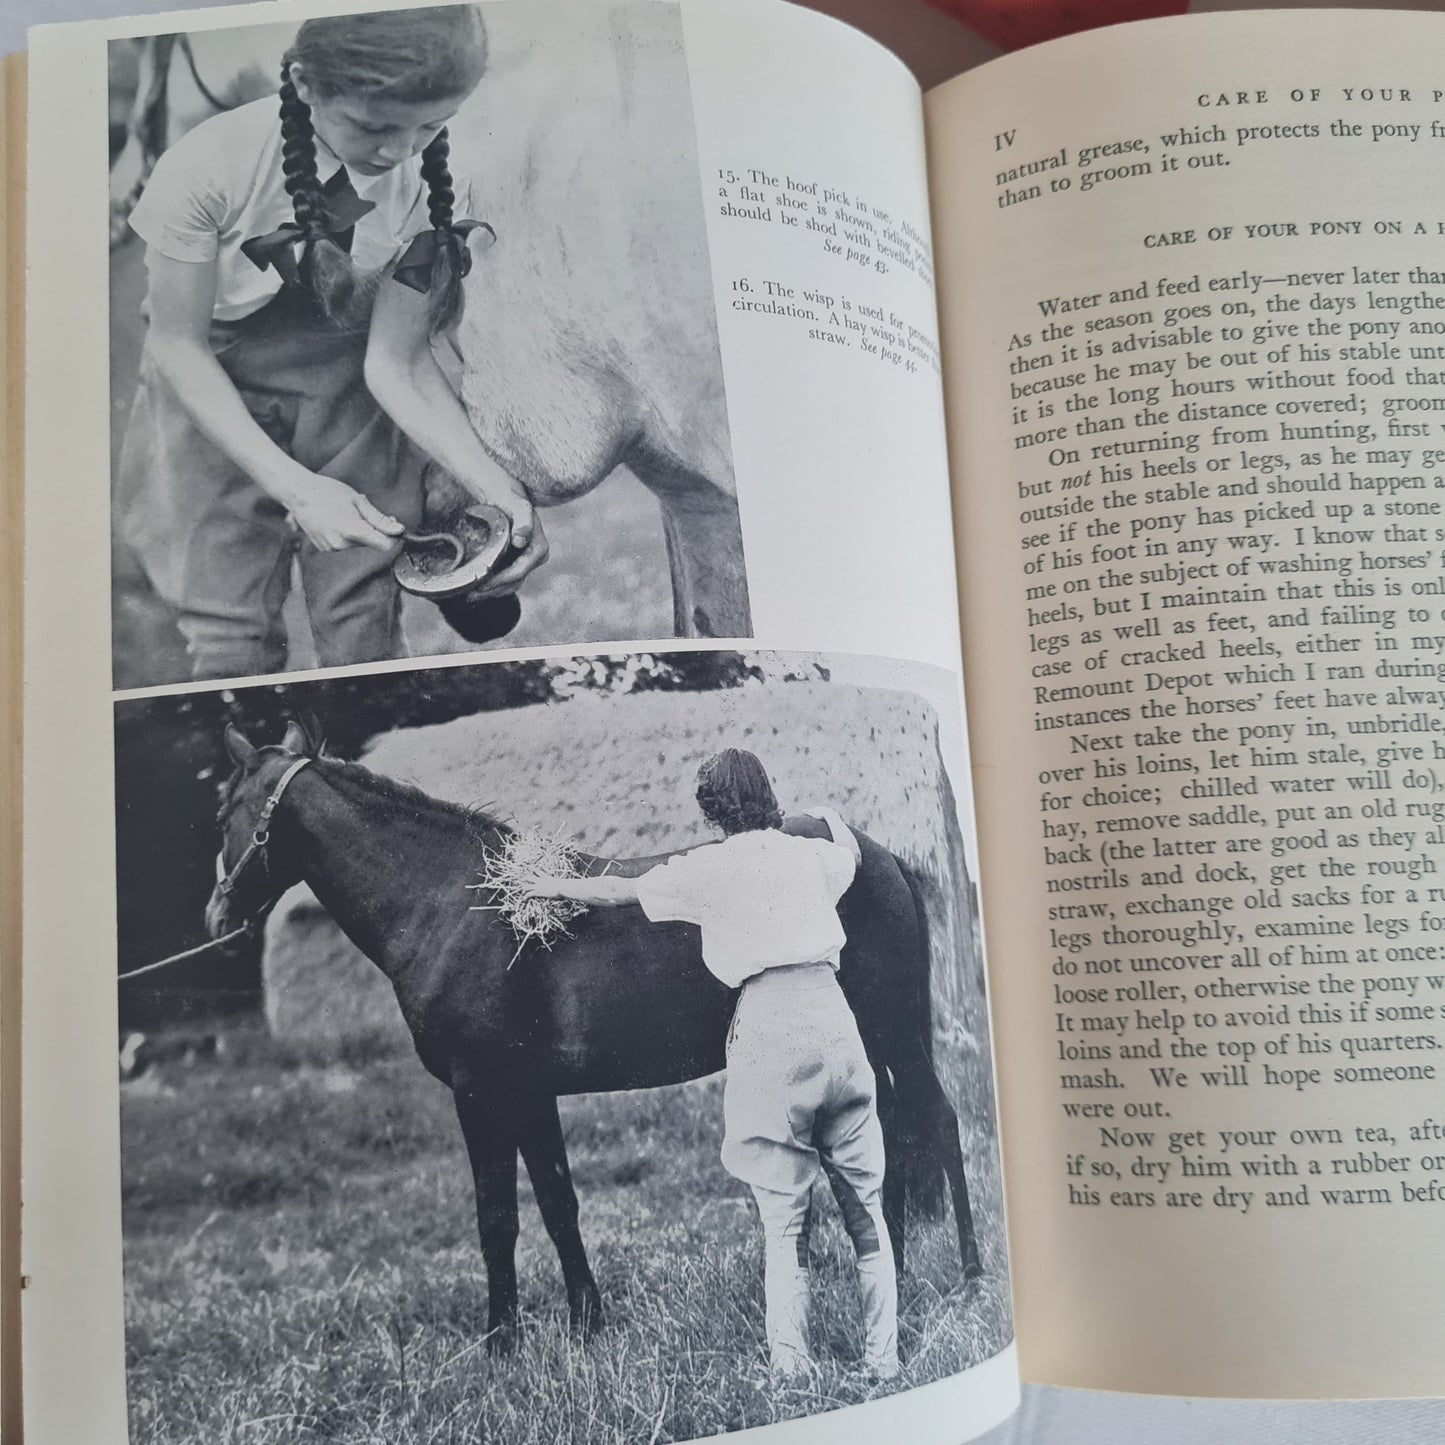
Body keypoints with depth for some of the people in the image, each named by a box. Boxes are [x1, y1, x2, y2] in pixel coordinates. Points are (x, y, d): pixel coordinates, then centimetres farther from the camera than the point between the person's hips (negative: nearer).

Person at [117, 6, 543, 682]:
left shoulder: (442, 176, -17)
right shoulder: (211, 165, -25)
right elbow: (179, 344, -14)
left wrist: (486, 476, -26)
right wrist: (292, 484, -25)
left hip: (347, 385, 2)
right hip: (214, 392, -2)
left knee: (366, 624, -1)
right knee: (233, 638, -3)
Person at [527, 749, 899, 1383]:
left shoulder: (708, 867, 5)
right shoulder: (813, 853, 15)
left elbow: (617, 893, 15)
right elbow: (852, 851, 40)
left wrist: (555, 886, 32)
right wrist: (831, 820, 61)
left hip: (768, 1021, -3)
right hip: (834, 1015, 3)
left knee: (782, 1218, 6)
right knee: (865, 1207, 13)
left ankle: (790, 1370, 7)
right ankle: (884, 1362, 18)